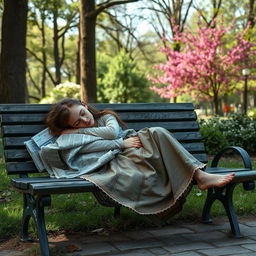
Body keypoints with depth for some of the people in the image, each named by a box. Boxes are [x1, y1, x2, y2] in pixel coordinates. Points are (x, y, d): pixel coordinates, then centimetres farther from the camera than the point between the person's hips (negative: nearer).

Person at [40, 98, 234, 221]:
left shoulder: (106, 117, 25)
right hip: (116, 163, -4)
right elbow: (93, 145, -5)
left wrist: (79, 131, 6)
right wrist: (121, 143, -7)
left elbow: (113, 132, 1)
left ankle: (199, 174, -24)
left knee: (157, 133, -23)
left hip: (136, 156, 4)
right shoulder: (68, 138, 15)